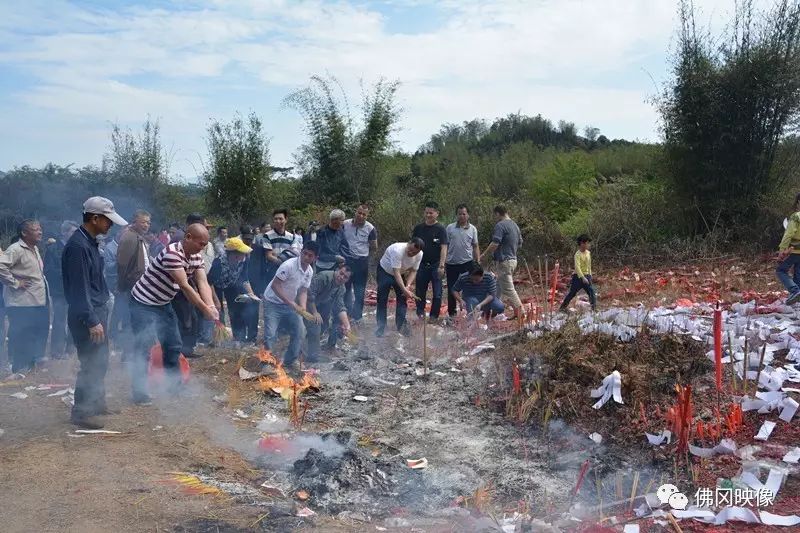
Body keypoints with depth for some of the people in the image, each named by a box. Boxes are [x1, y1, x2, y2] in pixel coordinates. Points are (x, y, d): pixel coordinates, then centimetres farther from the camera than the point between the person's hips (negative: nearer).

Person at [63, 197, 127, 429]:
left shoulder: (91, 242, 10)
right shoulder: (78, 245, -20)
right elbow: (79, 288, -22)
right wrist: (92, 321, -22)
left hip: (97, 311, 10)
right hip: (86, 316, -10)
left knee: (100, 361, 17)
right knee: (91, 364, -3)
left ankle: (97, 403, 30)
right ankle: (81, 413, 8)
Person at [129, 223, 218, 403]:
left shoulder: (196, 257, -3)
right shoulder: (172, 253, -30)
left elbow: (203, 283, -10)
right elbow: (184, 286, -31)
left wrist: (211, 306, -27)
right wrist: (205, 310, -29)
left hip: (163, 304, 9)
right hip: (143, 304, -9)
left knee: (174, 346, 12)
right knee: (143, 350, -6)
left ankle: (174, 386, 25)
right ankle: (140, 393, 3)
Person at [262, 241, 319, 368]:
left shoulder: (310, 271, -3)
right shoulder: (289, 265, -26)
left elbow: (303, 291, 2)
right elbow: (275, 285, -27)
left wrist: (302, 307, -19)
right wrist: (291, 303, -31)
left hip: (290, 304, 7)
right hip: (273, 303, -7)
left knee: (299, 333, 4)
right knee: (270, 335, -15)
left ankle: (288, 364, 19)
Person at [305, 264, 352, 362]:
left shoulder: (342, 289, -2)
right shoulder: (324, 276, -27)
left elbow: (340, 308, -8)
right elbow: (310, 293, -32)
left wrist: (347, 325, -23)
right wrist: (314, 312, -30)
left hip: (320, 305, 9)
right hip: (308, 304, -9)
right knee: (315, 327, -21)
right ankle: (314, 358, -14)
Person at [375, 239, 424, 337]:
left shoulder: (419, 255, -21)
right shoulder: (398, 250, -40)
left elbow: (413, 271, -12)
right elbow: (396, 273, -42)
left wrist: (408, 285, -29)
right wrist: (404, 289, -48)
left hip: (400, 274, 5)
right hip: (384, 271, -5)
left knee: (402, 298, 2)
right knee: (382, 300, -4)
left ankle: (401, 325, 14)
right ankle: (381, 328, 4)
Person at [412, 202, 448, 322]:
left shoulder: (441, 229, -5)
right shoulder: (418, 228, 6)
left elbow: (444, 248, -11)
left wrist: (441, 266, -19)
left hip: (435, 265, -3)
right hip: (422, 264, 3)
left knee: (437, 294, -1)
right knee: (420, 292, 9)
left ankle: (434, 317, 9)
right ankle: (420, 314, 23)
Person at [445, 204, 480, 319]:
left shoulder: (472, 229, 3)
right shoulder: (450, 228, 1)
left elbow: (476, 247, 7)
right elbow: (445, 246, 4)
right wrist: (443, 262, -1)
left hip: (467, 262, 0)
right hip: (451, 263, 1)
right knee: (451, 289, 8)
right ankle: (451, 313, 19)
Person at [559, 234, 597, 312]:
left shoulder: (588, 253, 6)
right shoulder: (578, 254, -16)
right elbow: (577, 267, -24)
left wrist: (589, 276, 15)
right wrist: (583, 278, -30)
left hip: (586, 276, 6)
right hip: (578, 277, -6)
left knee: (591, 292, -2)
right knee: (572, 293, 4)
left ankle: (594, 308, 5)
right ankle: (562, 307, 20)